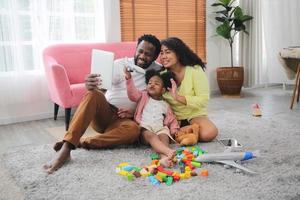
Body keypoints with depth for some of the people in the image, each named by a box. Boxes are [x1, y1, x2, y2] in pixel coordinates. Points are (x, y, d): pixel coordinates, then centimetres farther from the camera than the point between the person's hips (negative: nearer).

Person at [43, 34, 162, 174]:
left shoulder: (158, 71, 4)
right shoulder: (120, 64, -2)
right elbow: (101, 83, -15)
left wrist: (134, 113, -8)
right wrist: (90, 86, -41)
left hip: (123, 119, 0)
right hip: (104, 113, 0)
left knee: (133, 129, -36)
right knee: (93, 95, -33)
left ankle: (79, 143, -28)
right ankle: (66, 149, -39)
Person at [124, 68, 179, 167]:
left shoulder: (165, 105, 24)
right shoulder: (143, 96, 19)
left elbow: (172, 119, 26)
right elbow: (133, 94, 0)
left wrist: (174, 130, 6)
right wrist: (129, 79, -15)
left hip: (160, 128, 3)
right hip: (145, 127, -2)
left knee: (164, 138, -32)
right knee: (152, 137, -36)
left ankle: (164, 157, -61)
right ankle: (169, 151, -62)